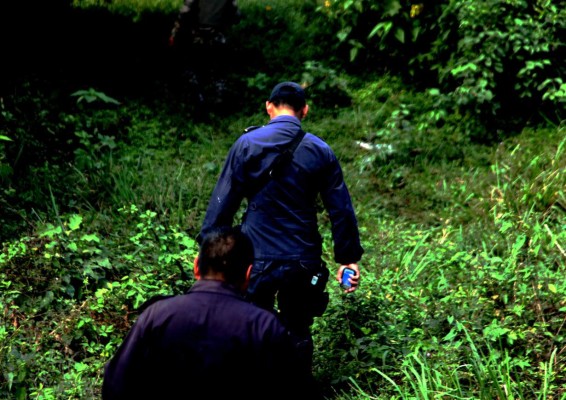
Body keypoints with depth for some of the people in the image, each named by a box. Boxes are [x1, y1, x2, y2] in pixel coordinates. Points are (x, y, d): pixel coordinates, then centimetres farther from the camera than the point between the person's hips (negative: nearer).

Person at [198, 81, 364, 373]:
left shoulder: (246, 144, -5)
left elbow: (223, 201, -5)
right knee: (298, 333, 16)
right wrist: (348, 257, 9)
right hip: (303, 261, 1)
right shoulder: (321, 152, -1)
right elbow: (341, 209, 1)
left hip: (256, 258, -1)